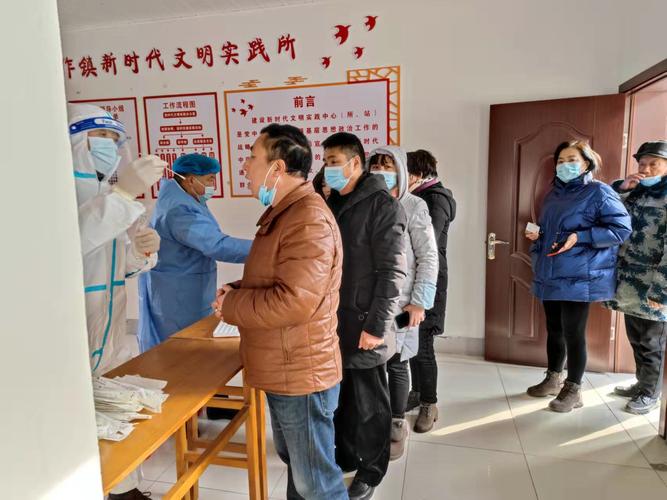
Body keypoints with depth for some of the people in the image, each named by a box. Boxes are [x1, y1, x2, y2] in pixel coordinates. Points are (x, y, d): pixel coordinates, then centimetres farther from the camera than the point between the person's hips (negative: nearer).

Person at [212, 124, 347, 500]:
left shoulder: (309, 221, -24)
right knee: (296, 465, 28)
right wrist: (237, 290, 1)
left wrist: (230, 305, -17)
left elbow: (293, 302, -31)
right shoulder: (283, 213, 11)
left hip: (302, 375, -10)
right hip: (284, 371, 10)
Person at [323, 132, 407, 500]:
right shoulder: (332, 204, 11)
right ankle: (344, 456, 40)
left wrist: (377, 325, -18)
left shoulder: (382, 205, -11)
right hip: (332, 320, 7)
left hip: (362, 324, -6)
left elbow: (392, 271, -16)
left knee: (367, 402, 10)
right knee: (337, 396, 19)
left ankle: (371, 470, 30)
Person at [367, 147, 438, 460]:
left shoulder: (414, 207, -4)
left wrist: (420, 302, -10)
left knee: (396, 364, 8)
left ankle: (396, 427, 27)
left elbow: (428, 258, -5)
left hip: (399, 302, -2)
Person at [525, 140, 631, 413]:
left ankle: (573, 390, 15)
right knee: (554, 329, 16)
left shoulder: (599, 192, -7)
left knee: (573, 333, -1)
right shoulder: (554, 194, 15)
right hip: (549, 274, 7)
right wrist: (537, 234, 3)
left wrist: (580, 237, -22)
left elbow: (621, 229, -13)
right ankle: (553, 379, 32)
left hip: (579, 277, -7)